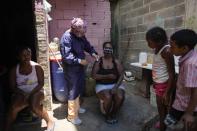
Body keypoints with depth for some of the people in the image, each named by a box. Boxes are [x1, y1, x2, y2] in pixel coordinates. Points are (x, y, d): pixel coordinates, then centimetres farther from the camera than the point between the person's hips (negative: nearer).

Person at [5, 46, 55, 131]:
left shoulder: (37, 67, -6)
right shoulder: (14, 70, 0)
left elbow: (41, 83, -6)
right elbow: (13, 87, 2)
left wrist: (31, 93, -19)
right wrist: (23, 93, -16)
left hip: (36, 91, -2)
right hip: (21, 93, 2)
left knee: (35, 107, -31)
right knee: (13, 108, -26)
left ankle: (49, 121, -8)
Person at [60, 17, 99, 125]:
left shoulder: (81, 36, 3)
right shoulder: (66, 38, -23)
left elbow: (87, 45, 15)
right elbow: (66, 56, -27)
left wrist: (93, 53, -3)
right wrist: (80, 61, -23)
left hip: (80, 67, 9)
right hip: (71, 69, -8)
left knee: (79, 88, 20)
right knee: (73, 91, 1)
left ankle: (76, 107, 42)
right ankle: (72, 116, 18)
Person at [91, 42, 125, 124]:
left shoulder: (116, 61, 2)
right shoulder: (98, 62, -2)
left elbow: (121, 75, -6)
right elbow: (93, 75, -9)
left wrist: (116, 87, -21)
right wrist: (107, 76, -18)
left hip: (115, 84, 2)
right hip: (102, 85, -1)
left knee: (120, 97, -28)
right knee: (108, 97, -31)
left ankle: (114, 114, 3)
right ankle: (107, 115, 1)